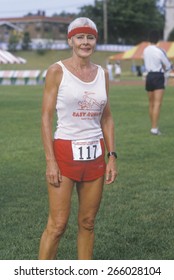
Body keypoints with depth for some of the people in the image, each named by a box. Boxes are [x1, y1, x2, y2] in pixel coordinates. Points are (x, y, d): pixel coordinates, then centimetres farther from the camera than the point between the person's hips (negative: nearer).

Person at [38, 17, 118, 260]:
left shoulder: (102, 74, 8)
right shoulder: (57, 71, -6)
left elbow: (106, 118, 13)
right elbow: (46, 117, -8)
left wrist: (112, 156, 5)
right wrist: (50, 161, -13)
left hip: (95, 155, 5)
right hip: (65, 152, -5)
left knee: (88, 223, 11)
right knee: (58, 224, -5)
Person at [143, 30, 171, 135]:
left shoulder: (145, 50, 6)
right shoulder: (159, 51, -13)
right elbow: (168, 66, -5)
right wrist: (163, 68, 16)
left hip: (149, 76, 6)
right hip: (158, 77, -6)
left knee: (151, 103, 14)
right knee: (157, 103, -9)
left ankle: (153, 126, 22)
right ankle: (154, 128, -17)